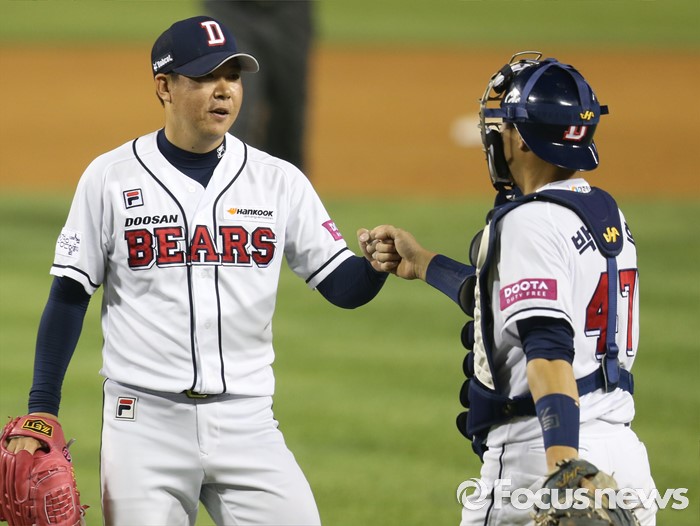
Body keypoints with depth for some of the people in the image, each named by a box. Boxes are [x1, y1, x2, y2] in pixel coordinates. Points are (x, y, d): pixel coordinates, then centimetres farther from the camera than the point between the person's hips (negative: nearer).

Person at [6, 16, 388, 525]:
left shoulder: (278, 181, 5)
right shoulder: (110, 178, 1)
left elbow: (343, 286, 4)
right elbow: (70, 296, 4)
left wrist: (377, 264, -20)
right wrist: (42, 411, -1)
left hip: (247, 422, 2)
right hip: (144, 422, -2)